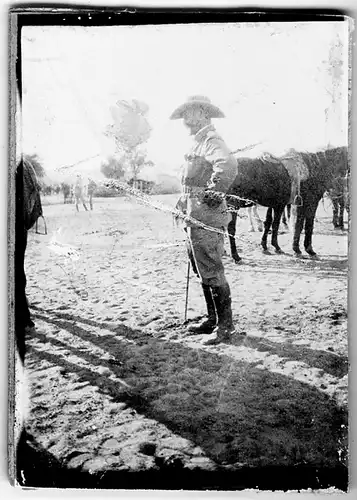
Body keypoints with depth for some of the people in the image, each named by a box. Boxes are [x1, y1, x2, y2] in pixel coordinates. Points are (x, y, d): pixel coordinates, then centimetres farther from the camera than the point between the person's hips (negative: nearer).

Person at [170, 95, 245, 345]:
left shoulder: (212, 140, -12)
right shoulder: (199, 142, 19)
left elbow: (228, 165, -34)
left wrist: (214, 193, -26)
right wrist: (185, 201, 24)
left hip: (206, 217, -10)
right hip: (195, 216, 10)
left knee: (211, 272, -6)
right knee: (203, 271, 16)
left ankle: (226, 325, 5)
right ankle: (213, 320, 26)